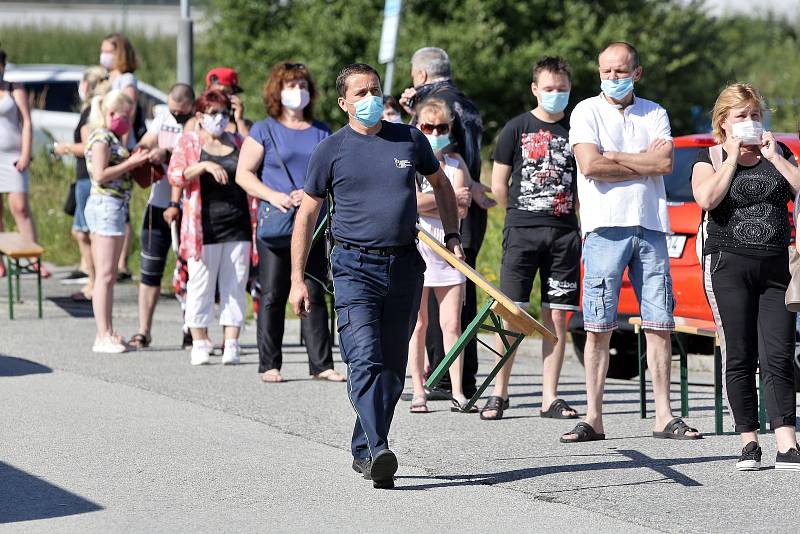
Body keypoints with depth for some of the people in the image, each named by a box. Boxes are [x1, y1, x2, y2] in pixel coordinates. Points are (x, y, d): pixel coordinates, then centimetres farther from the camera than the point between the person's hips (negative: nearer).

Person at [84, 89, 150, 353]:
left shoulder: (111, 138, 17)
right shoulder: (101, 138, -11)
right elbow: (100, 175, -19)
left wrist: (134, 162, 10)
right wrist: (131, 163, -16)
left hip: (114, 206, 10)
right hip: (106, 205, -10)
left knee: (106, 275, 11)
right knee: (105, 274, -9)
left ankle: (106, 334, 13)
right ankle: (104, 336, -8)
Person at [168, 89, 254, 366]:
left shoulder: (238, 142, 15)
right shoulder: (189, 142, 6)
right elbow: (175, 175, -6)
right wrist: (204, 166, -19)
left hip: (238, 227, 3)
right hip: (204, 227, -3)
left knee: (235, 286, 0)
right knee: (201, 286, 0)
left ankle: (231, 344, 2)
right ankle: (199, 344, 7)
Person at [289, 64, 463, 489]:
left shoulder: (409, 139, 8)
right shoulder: (331, 150, 1)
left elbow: (441, 184, 25)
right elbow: (306, 214, 6)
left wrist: (452, 237, 16)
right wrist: (297, 279, 2)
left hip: (405, 265, 4)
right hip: (354, 266, -3)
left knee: (392, 367, 7)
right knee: (365, 361, -18)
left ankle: (363, 451, 20)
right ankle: (379, 452, -28)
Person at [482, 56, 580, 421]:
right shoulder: (518, 128, 3)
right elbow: (498, 184, 5)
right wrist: (521, 216, 7)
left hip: (564, 232, 2)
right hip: (521, 232, -2)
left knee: (557, 317, 2)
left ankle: (550, 398, 5)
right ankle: (499, 393, 4)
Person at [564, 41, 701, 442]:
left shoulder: (654, 114, 14)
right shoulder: (587, 112, 5)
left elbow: (665, 162, -2)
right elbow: (590, 165, -10)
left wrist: (613, 157, -6)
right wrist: (644, 162, -3)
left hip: (650, 227, 3)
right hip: (605, 227, -3)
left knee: (659, 325, 2)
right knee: (598, 328, -4)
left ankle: (664, 417, 6)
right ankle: (593, 419, -1)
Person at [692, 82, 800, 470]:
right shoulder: (711, 158, 6)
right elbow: (706, 198, -13)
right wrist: (732, 158, -8)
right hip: (729, 264, -2)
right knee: (739, 358, -3)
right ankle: (749, 443, 3)